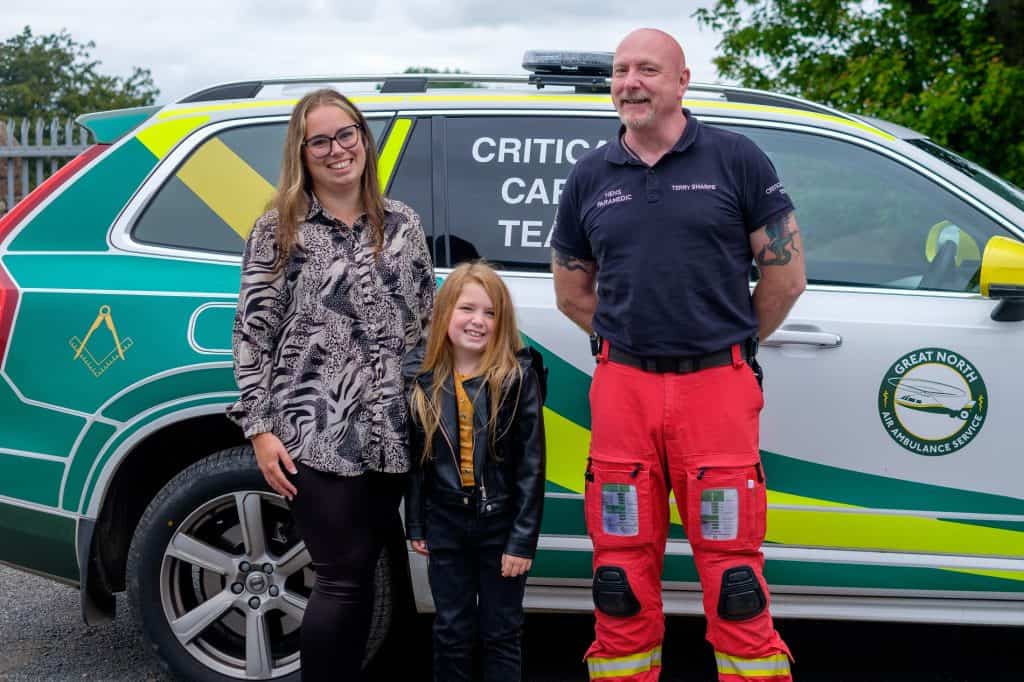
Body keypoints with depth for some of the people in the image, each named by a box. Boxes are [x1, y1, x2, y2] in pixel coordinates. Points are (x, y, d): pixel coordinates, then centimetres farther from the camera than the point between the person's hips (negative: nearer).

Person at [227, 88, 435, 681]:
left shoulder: (402, 224, 10)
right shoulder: (279, 229, 1)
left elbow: (426, 323, 15)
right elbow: (252, 334, -1)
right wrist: (260, 429, -7)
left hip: (392, 432, 4)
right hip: (316, 433, -3)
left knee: (362, 573, 10)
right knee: (343, 579, -4)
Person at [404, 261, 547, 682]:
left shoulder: (519, 378, -12)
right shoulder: (423, 382, 0)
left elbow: (531, 465, -12)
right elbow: (415, 459, 7)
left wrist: (523, 540, -14)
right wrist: (415, 526, 8)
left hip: (501, 525, -3)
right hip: (445, 525, 3)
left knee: (501, 635, 9)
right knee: (451, 634, 14)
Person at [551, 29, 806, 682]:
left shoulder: (736, 159, 1)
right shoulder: (590, 177, 10)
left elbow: (786, 274, 4)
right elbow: (573, 290, 19)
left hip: (718, 388, -3)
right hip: (622, 389, 3)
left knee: (734, 579, -1)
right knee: (622, 579, 9)